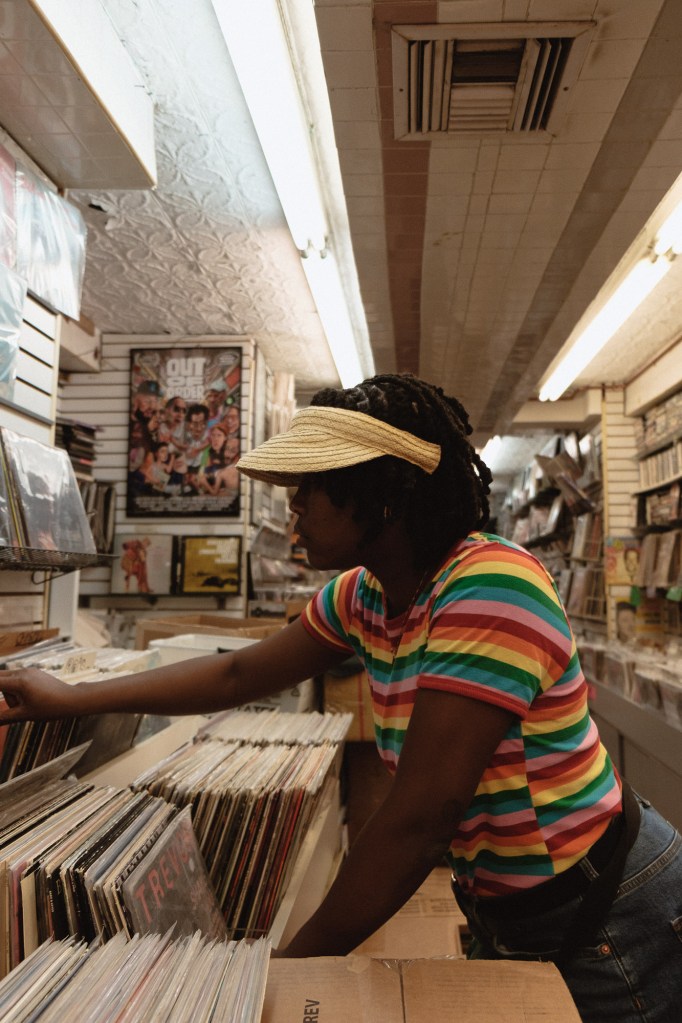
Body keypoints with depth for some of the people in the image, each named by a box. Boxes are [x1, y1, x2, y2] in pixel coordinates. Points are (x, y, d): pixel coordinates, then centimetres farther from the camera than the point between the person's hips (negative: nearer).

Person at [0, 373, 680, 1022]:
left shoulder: (490, 588, -32)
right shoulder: (362, 595, -6)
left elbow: (417, 822, -30)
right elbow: (240, 676, 5)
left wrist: (296, 964, -18)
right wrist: (69, 699, 4)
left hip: (604, 927, -6)